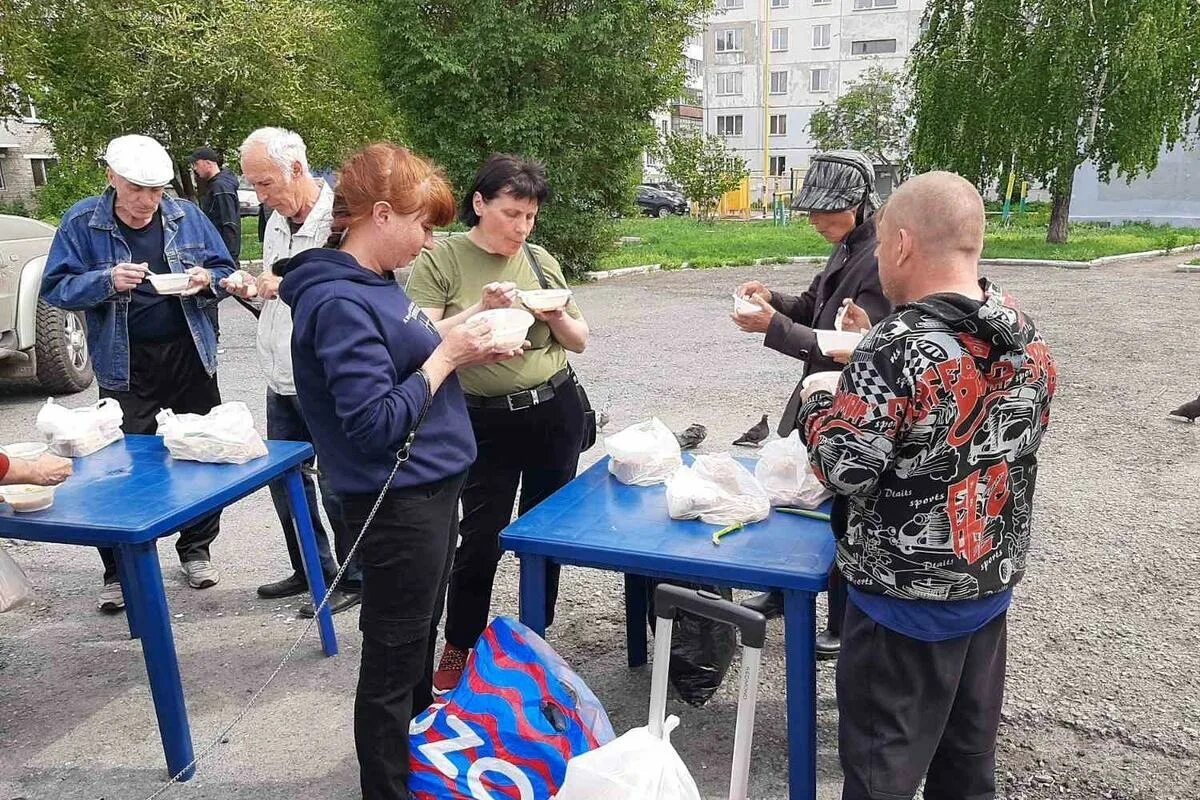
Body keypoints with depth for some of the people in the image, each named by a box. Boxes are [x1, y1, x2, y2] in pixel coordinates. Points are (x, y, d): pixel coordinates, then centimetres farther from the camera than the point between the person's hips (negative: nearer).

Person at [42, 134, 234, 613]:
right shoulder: (83, 222, -4)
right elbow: (55, 287, -5)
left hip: (190, 357, 2)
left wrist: (207, 280, -14)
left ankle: (196, 551, 26)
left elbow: (225, 271, 9)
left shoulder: (186, 215, 1)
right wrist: (107, 281, -22)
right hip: (126, 366, -2)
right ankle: (119, 571, 11)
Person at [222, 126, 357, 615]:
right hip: (281, 378, 9)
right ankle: (311, 570, 33)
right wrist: (254, 291, 2)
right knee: (285, 478, 16)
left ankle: (355, 580, 20)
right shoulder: (276, 225, 13)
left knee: (336, 483, 2)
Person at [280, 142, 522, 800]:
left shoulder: (375, 284, 8)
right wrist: (446, 355, -18)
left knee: (419, 645, 25)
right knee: (393, 662, 6)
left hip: (429, 487, 10)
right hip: (400, 503, -10)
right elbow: (376, 424, -26)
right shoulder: (340, 303, -21)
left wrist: (463, 346, 2)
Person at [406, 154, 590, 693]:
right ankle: (457, 651, 23)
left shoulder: (540, 260, 5)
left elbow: (580, 342, 10)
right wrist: (479, 309, -27)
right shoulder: (440, 260, -7)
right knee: (481, 540, 1)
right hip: (486, 421, -4)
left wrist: (557, 316, -10)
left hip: (555, 412, 4)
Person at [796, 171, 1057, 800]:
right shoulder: (1029, 338, -1)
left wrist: (817, 404, -5)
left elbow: (844, 468, -25)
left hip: (908, 595, -7)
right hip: (993, 583, 7)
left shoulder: (899, 347, -25)